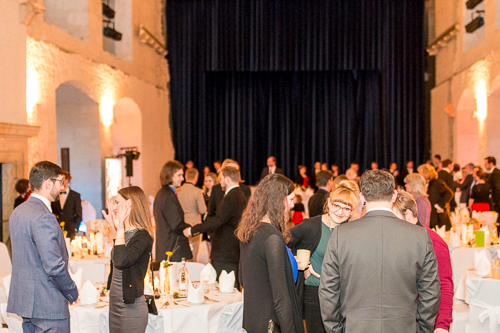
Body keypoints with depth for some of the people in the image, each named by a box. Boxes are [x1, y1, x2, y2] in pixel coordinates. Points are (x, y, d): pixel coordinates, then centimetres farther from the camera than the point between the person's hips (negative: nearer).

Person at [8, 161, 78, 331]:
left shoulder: (17, 212, 10)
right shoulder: (44, 218, -20)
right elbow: (54, 266, -24)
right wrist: (72, 292, -8)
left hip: (25, 299, 9)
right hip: (47, 305, -9)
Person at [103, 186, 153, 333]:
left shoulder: (142, 237, -17)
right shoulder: (125, 234, 9)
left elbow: (121, 261, -33)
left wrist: (119, 229, -24)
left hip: (131, 309, -9)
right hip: (115, 305, 9)